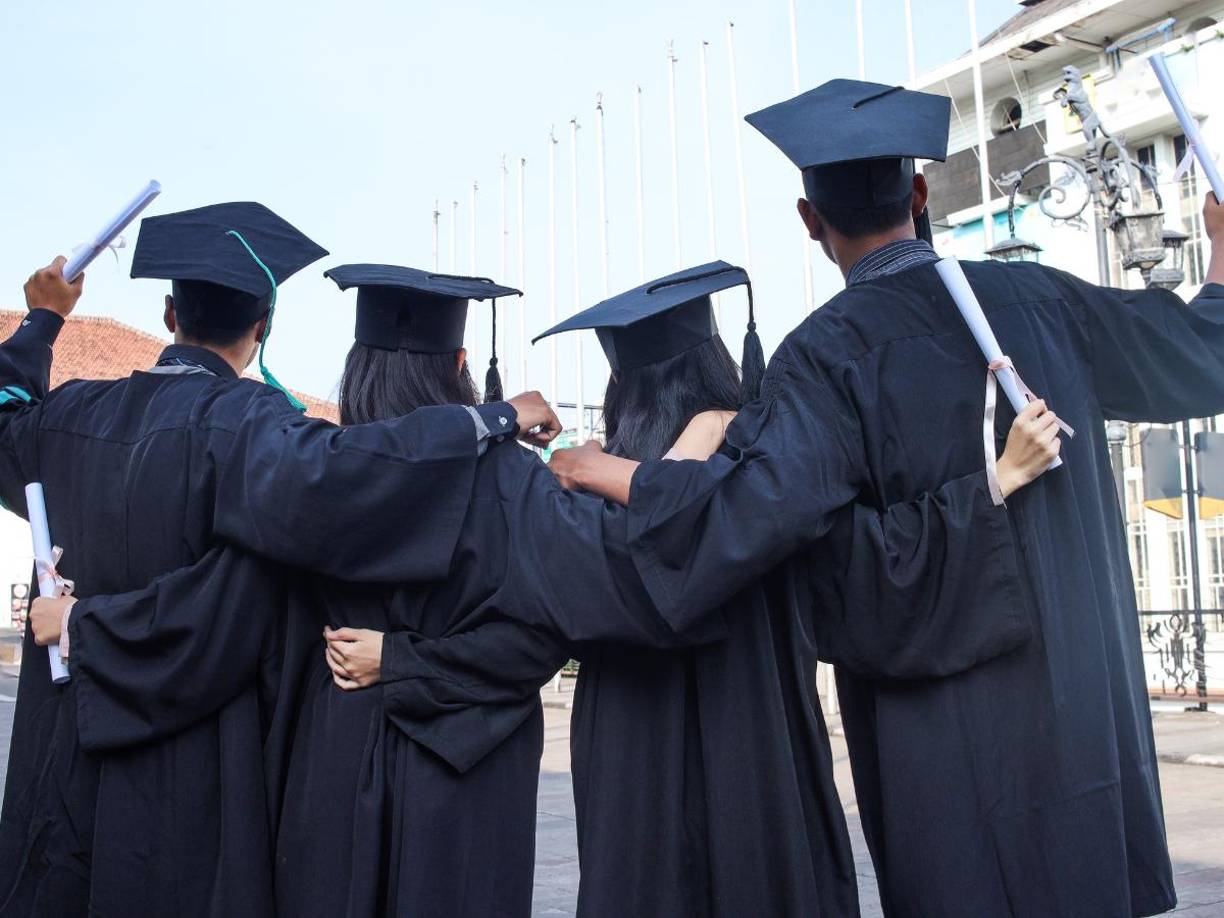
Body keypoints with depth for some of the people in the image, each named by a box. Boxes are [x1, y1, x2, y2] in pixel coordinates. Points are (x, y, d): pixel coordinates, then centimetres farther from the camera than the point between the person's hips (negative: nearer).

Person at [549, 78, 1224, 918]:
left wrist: (600, 469, -13)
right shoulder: (1037, 300, 2)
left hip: (946, 704, -4)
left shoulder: (829, 351, -13)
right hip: (1080, 686, 5)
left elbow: (758, 502, -27)